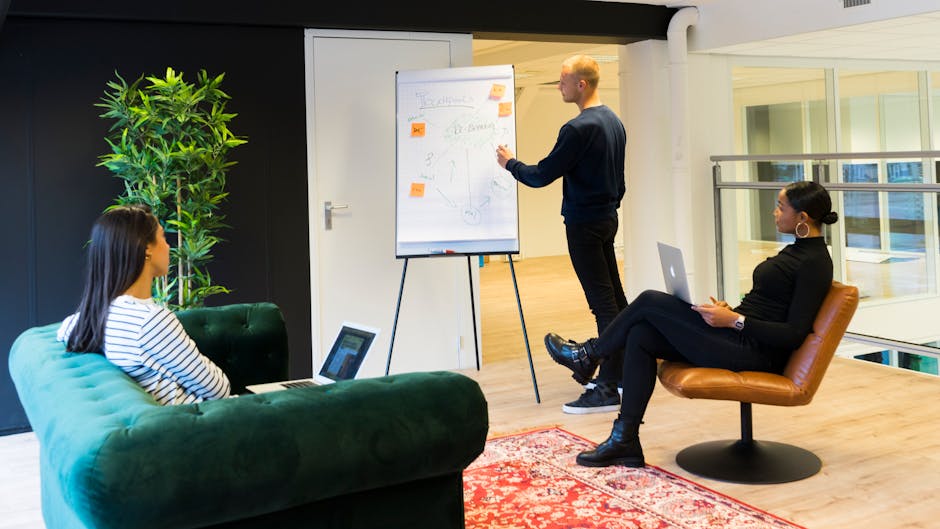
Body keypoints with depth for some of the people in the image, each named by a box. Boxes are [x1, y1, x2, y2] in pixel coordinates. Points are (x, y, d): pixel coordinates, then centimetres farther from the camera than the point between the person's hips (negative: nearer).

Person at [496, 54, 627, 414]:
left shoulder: (579, 128, -20)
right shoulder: (614, 122, 10)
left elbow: (542, 175, -16)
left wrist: (510, 163, 0)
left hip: (584, 224, -9)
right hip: (607, 218, 10)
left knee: (603, 303, -8)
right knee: (614, 296, 14)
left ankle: (608, 389, -4)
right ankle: (623, 371, 24)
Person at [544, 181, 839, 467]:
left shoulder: (814, 263, -15)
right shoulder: (798, 249, 15)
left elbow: (795, 334, -20)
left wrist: (734, 320, -21)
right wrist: (730, 310, 6)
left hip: (752, 353, -10)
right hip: (738, 339, 10)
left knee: (651, 302, -10)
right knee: (640, 336, -4)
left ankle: (588, 355, 14)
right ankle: (624, 439, -1)